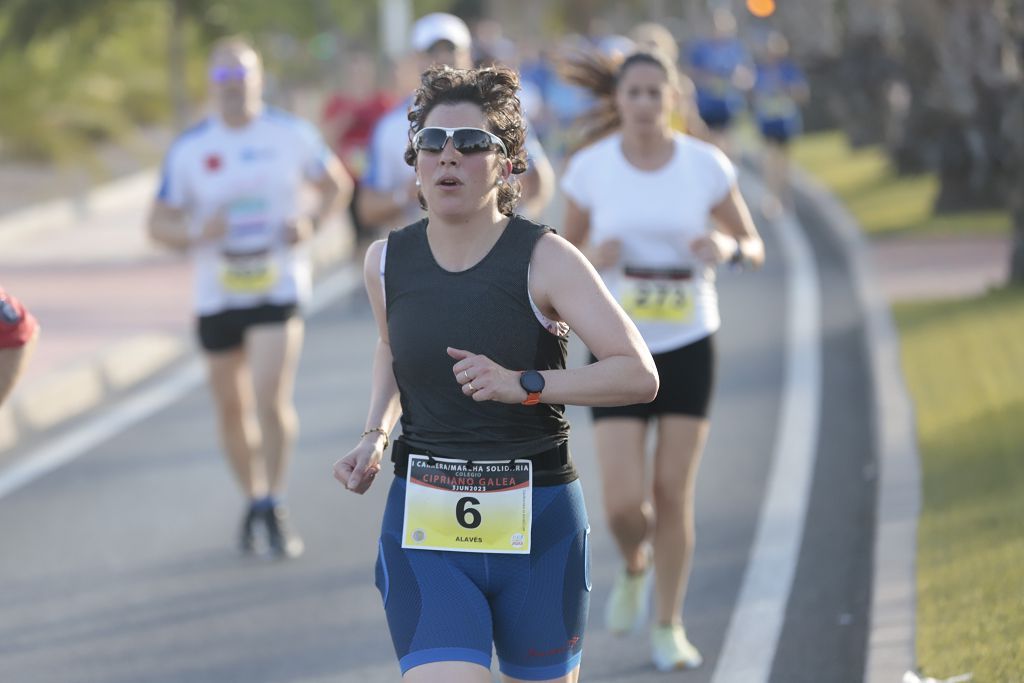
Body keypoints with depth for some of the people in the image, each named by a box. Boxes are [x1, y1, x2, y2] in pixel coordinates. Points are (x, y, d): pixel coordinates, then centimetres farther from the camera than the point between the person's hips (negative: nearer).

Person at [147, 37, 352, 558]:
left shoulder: (291, 135, -1)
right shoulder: (189, 149, -1)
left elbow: (336, 185, 13)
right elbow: (158, 223, 3)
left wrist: (313, 222, -6)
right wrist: (198, 232, -18)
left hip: (278, 286, -2)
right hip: (216, 294, 2)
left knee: (271, 399, -16)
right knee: (231, 408, 10)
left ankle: (275, 508, -4)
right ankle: (254, 500, 29)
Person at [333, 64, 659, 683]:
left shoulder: (544, 260, -9)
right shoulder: (388, 262, 3)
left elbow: (639, 376, -15)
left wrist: (523, 384, -26)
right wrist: (376, 435, 10)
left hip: (538, 524, -1)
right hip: (424, 528, 1)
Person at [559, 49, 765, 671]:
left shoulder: (707, 165, -6)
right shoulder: (590, 169, -7)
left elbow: (755, 249, 2)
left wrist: (727, 247, -21)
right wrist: (593, 257, -19)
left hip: (689, 345, 0)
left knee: (674, 496, 0)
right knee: (624, 504, -8)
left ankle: (669, 629, 18)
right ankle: (635, 567, 28)